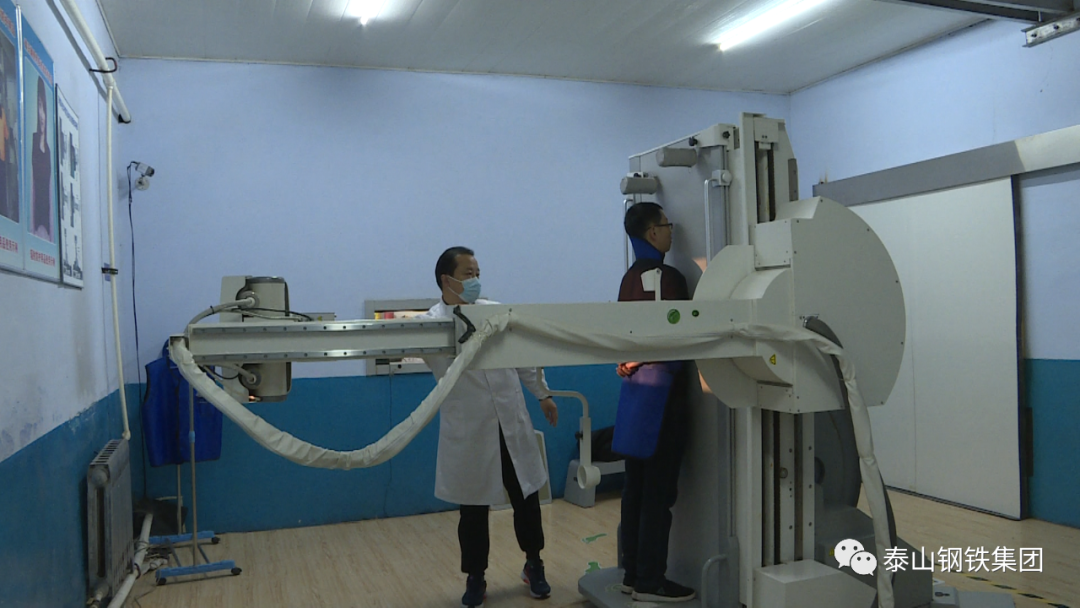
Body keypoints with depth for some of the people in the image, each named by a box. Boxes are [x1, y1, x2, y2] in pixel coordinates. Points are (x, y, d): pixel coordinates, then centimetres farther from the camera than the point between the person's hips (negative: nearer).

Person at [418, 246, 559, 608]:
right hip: (469, 433, -3)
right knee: (473, 510, 9)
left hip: (512, 425, 3)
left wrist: (543, 393, 19)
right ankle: (475, 578, 28)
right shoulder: (430, 324, -8)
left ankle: (533, 565, 34)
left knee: (526, 499, 12)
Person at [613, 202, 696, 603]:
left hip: (635, 386, 9)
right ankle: (650, 582, 6)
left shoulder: (630, 277, 12)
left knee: (636, 487, 12)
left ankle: (632, 573, 20)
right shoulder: (666, 277, -14)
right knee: (658, 491, -1)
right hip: (661, 390, -9)